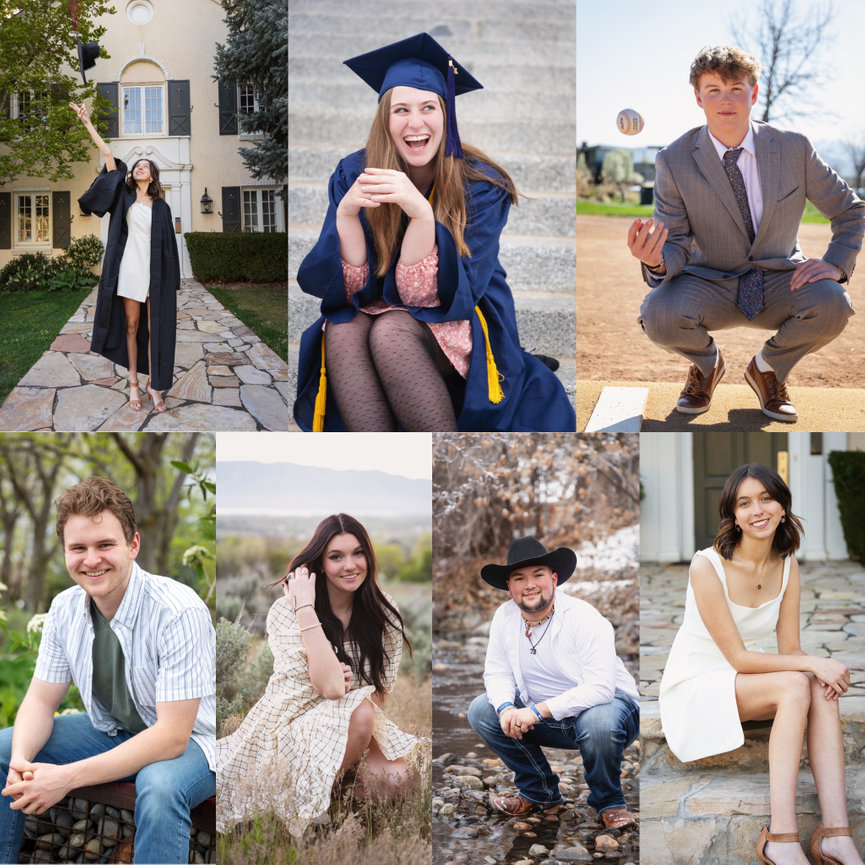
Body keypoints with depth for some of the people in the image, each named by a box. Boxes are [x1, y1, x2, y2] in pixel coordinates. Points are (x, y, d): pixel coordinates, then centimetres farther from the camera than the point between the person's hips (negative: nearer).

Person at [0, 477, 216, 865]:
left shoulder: (179, 611, -27)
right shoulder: (64, 608, -6)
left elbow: (171, 735, -29)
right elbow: (40, 701, 2)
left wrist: (66, 778, -34)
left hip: (187, 741, -6)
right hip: (108, 732, 7)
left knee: (159, 787, -38)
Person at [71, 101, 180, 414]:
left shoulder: (161, 207, 9)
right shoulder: (124, 197, 11)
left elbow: (168, 244, 6)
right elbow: (107, 154, 5)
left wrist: (170, 281, -1)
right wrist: (87, 122, 1)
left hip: (155, 273, -1)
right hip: (129, 270, 1)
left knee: (154, 328, -2)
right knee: (131, 326, 3)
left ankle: (154, 385, 2)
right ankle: (133, 383, 8)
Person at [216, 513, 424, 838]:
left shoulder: (384, 611, -4)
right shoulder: (286, 611, -18)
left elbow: (381, 692, 1)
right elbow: (330, 687, -30)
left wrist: (350, 683, -21)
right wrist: (305, 607, -28)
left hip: (352, 726, 5)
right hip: (293, 724, -5)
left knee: (394, 778, -22)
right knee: (360, 712, -32)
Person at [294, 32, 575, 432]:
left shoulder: (480, 185, -12)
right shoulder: (354, 175, -5)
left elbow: (434, 293, -20)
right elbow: (351, 289, -11)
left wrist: (421, 212, -36)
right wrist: (346, 212, -29)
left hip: (458, 330, -2)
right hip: (377, 313, 3)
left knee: (390, 332, -32)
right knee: (342, 332, -30)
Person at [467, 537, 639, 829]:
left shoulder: (584, 618, -23)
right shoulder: (505, 617, -5)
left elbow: (600, 688, -30)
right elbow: (497, 672, 1)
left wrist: (538, 712, -34)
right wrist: (506, 708, -22)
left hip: (606, 703, -6)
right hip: (547, 719, 6)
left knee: (599, 723, -39)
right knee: (481, 710, -10)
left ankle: (609, 802, -7)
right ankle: (539, 792, 7)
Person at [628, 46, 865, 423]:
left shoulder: (793, 148, -8)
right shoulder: (674, 161, -11)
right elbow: (676, 247, -11)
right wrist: (657, 261, -36)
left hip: (780, 281, 1)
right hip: (710, 283, -1)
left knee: (831, 304, -31)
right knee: (659, 315, -33)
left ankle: (768, 367, 2)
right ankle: (706, 363, 6)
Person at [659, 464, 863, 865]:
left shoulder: (787, 566, -1)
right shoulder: (707, 566, -20)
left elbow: (790, 650, -1)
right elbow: (738, 657, -20)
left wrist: (822, 671, -23)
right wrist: (814, 664, -27)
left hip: (743, 683, 6)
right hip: (694, 689, -6)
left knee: (822, 688, -23)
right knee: (795, 685, -30)